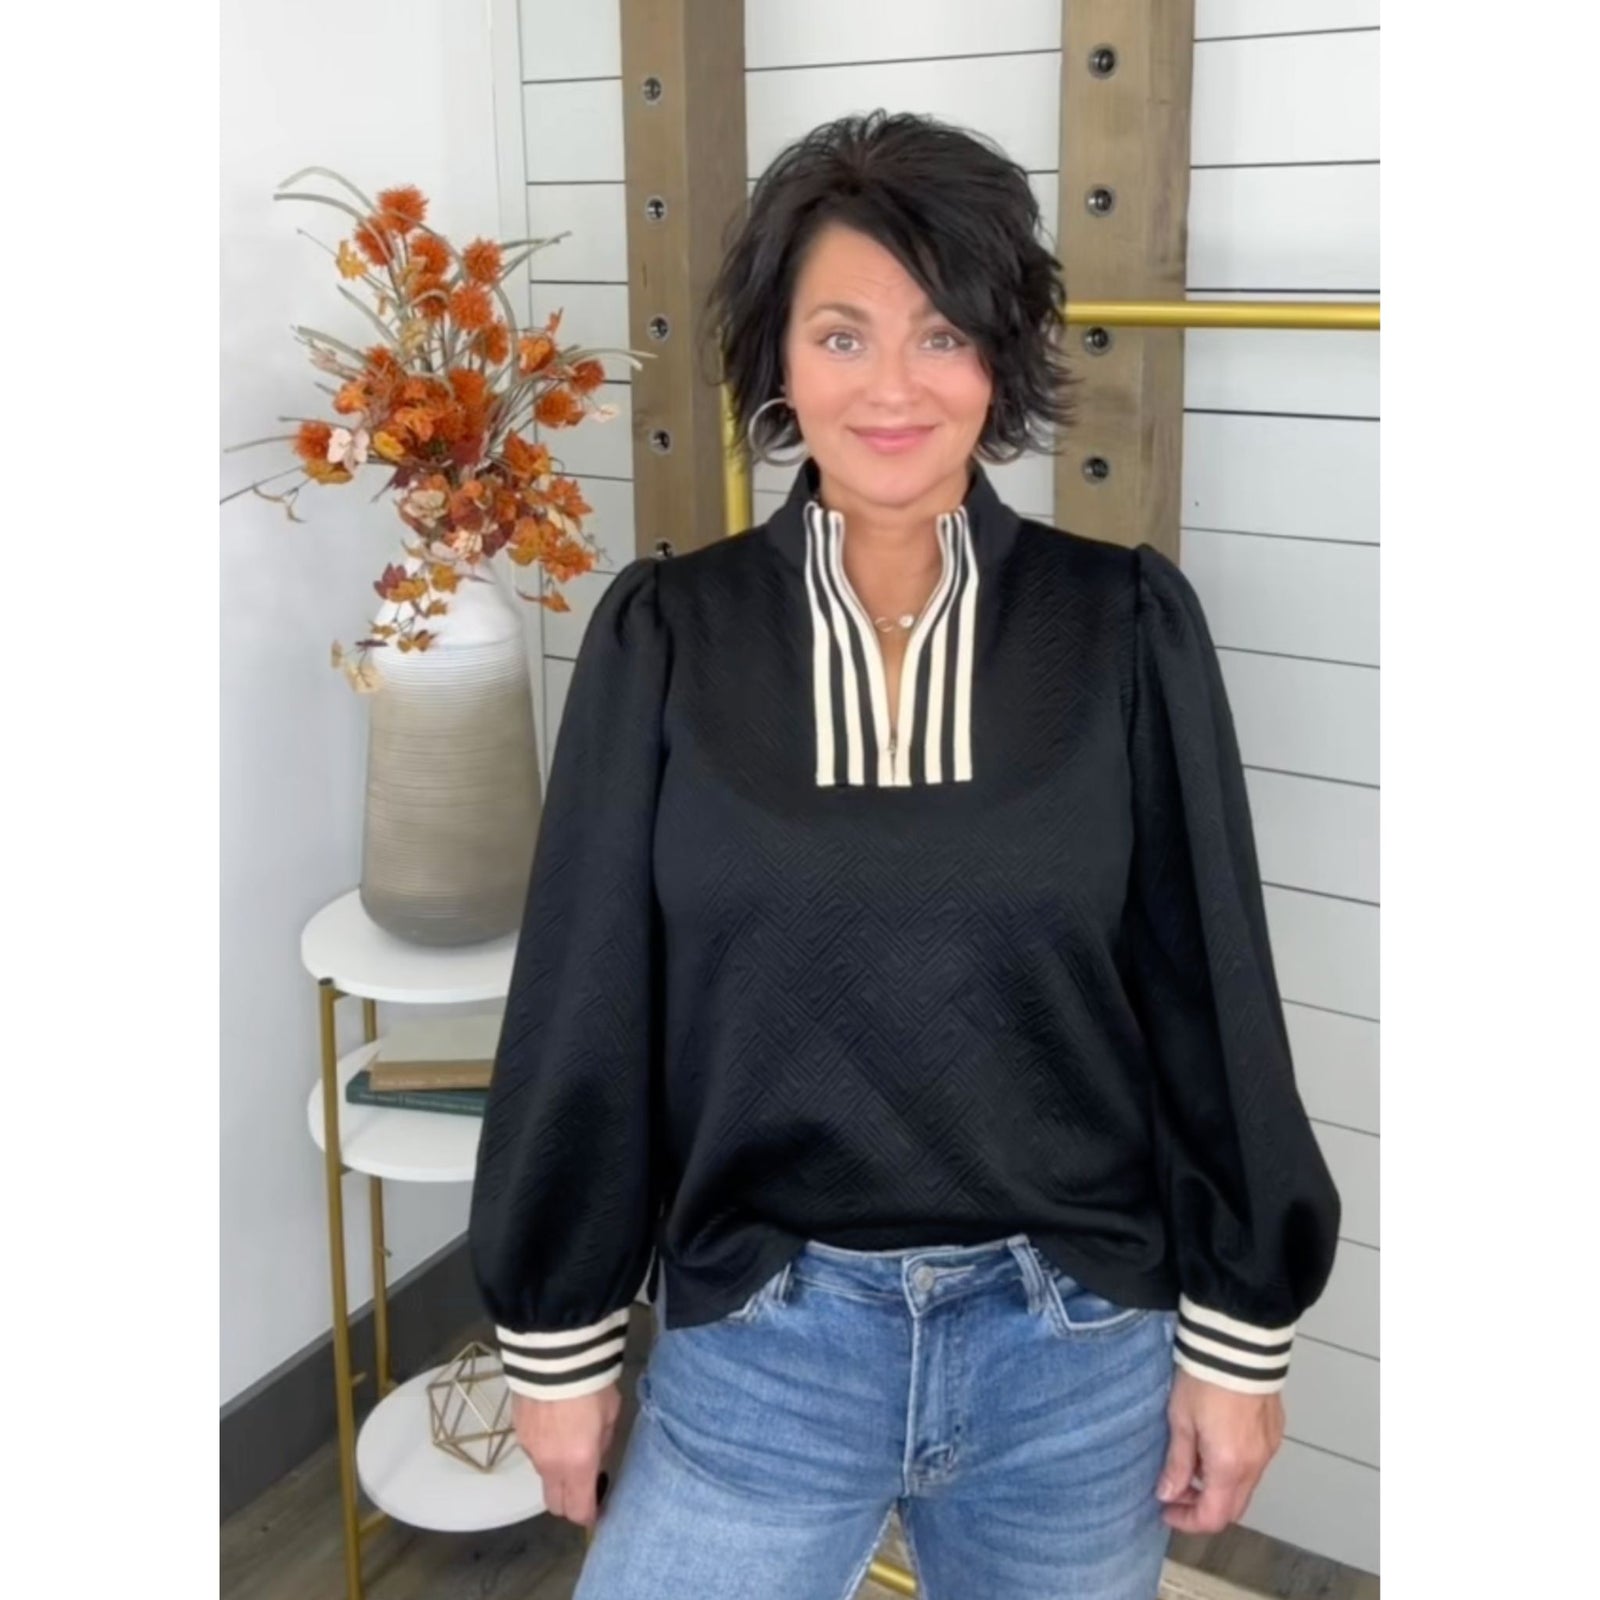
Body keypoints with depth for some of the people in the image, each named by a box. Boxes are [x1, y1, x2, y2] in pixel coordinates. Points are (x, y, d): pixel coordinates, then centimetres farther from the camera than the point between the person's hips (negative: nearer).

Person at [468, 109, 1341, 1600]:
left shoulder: (1126, 625, -6)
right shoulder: (666, 635, -6)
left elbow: (1211, 995, -2)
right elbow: (586, 1006, -2)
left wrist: (1240, 1328, 1)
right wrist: (559, 1334, 2)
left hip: (1078, 1347, 1)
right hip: (760, 1339, 0)